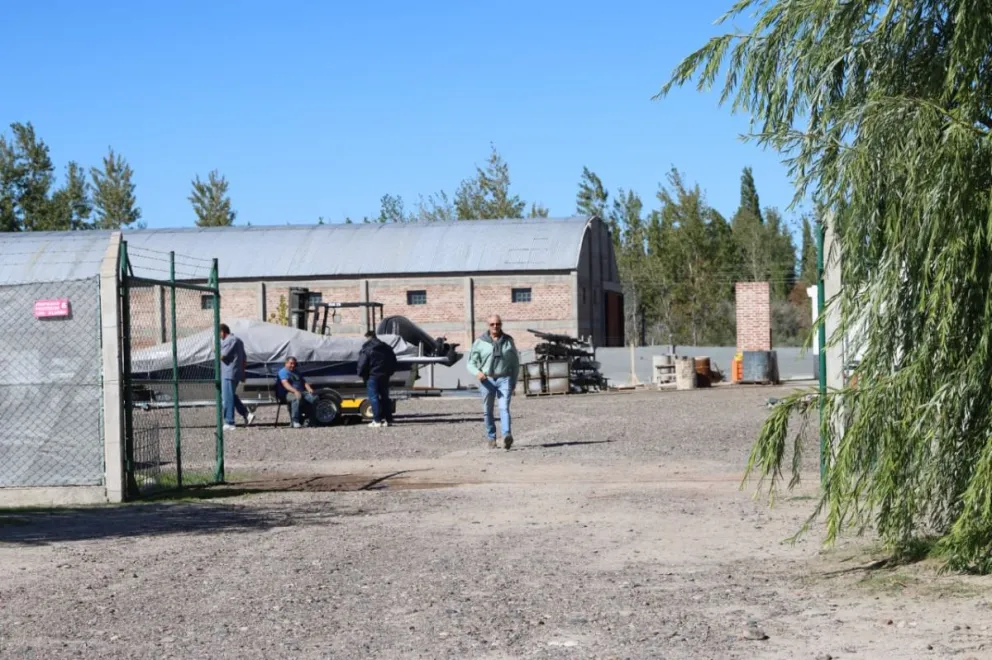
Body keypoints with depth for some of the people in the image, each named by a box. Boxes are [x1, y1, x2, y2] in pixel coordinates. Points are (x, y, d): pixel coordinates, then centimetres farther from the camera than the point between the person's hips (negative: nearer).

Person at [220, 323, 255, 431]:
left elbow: (222, 356, -18)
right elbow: (244, 359, 21)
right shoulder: (238, 340, 18)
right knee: (231, 397, 19)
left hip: (228, 374, -10)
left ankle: (229, 423, -4)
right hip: (237, 373, 10)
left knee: (227, 399, -5)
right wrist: (242, 373, 24)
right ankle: (247, 414, 11)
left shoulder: (229, 341, -13)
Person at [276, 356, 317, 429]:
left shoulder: (297, 372, 28)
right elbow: (285, 383, -13)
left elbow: (304, 382, 22)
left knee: (314, 397, -20)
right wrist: (295, 391, -29)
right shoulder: (283, 372, 3)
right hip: (288, 393, -7)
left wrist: (309, 389, -1)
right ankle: (295, 421, -40)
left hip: (301, 392, 7)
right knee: (297, 398, -41)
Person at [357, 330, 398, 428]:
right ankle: (388, 420, 11)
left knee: (374, 397, -4)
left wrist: (362, 375, 0)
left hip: (373, 376, -6)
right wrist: (389, 372, 21)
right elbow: (393, 362, 15)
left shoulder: (366, 349, -9)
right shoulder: (386, 348, 11)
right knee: (385, 397, 12)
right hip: (385, 376, 6)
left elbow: (362, 364, -13)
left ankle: (377, 420, -10)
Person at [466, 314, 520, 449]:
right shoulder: (480, 342, 5)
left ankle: (507, 436, -31)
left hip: (504, 379, -1)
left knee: (504, 408, -16)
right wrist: (477, 372, -17)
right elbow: (471, 363, 4)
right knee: (487, 411, 5)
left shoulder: (508, 341, 9)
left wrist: (514, 381, 10)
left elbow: (515, 362, 15)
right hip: (486, 380, 1)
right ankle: (491, 438, 17)